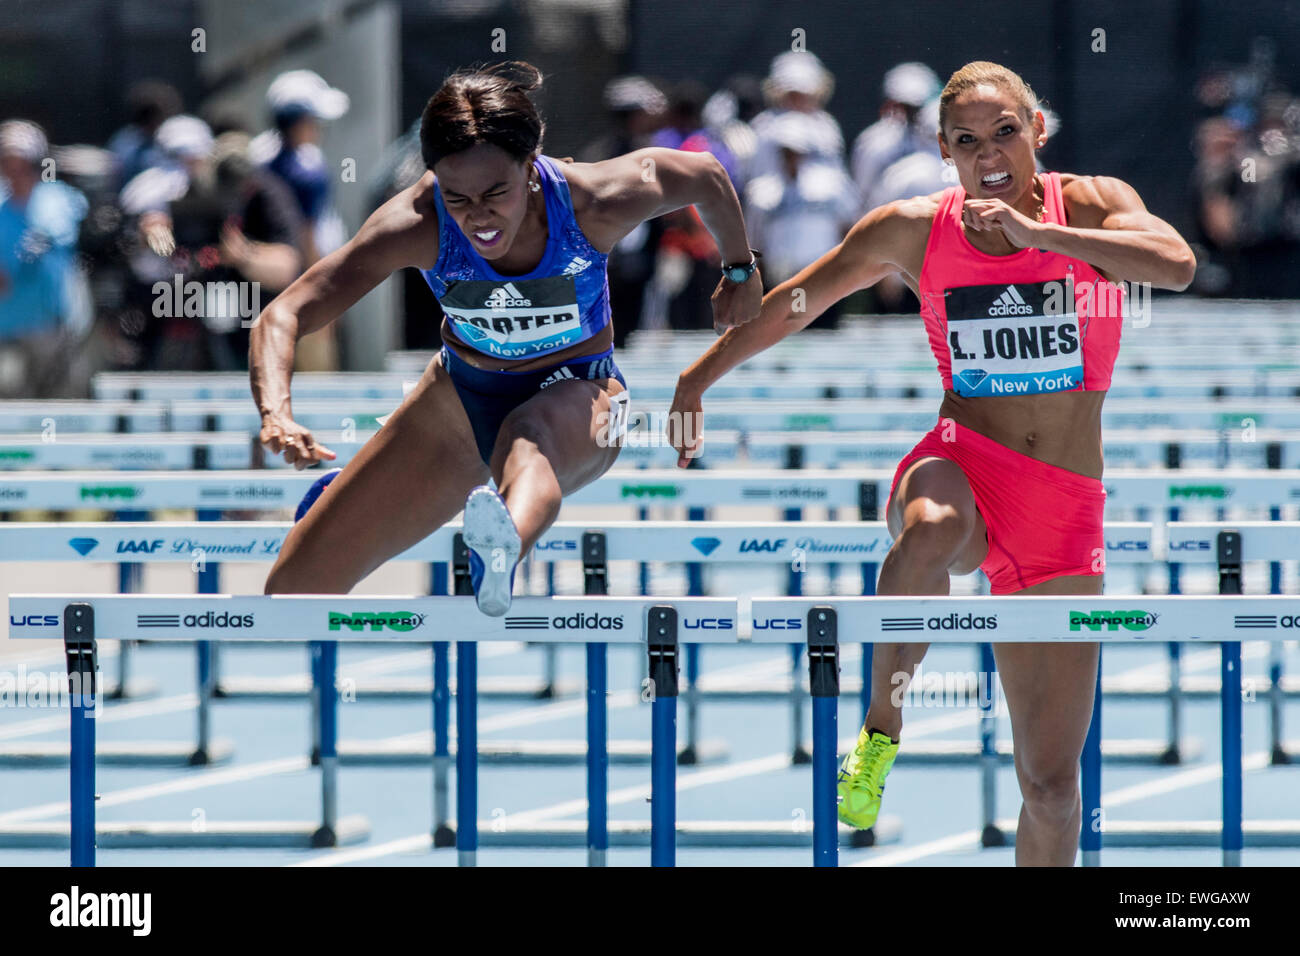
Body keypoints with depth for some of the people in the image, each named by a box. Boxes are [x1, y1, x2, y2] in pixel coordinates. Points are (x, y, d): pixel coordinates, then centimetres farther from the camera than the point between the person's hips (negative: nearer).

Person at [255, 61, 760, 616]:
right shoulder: (418, 225, -27)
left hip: (577, 395, -2)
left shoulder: (594, 203, -27)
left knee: (529, 438, -42)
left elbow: (704, 176, -5)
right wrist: (277, 416, -49)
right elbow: (285, 315, -30)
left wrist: (740, 272, 13)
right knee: (294, 591, 2)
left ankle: (506, 545, -79)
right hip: (461, 398, 2)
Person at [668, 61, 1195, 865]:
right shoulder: (915, 231, 3)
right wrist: (698, 379, 21)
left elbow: (1177, 265, -21)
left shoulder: (1090, 205, -1)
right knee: (930, 532, -43)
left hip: (1064, 509, 1)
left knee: (1052, 783, 1)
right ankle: (881, 731, -27)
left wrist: (1034, 232, -25)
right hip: (961, 465, -1)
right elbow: (795, 304, 16)